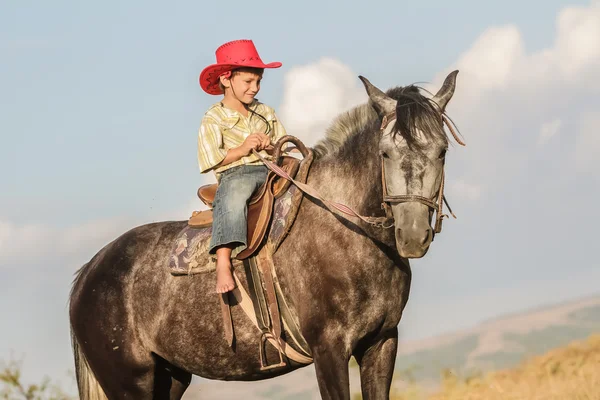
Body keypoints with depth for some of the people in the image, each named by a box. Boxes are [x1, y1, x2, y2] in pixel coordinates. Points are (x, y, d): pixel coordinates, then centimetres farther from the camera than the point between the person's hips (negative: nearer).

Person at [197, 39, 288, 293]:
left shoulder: (265, 113, 20)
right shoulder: (214, 119, 6)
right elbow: (211, 161, -3)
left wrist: (271, 147, -4)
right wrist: (242, 150, -14)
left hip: (271, 170, 5)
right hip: (234, 174, -5)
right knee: (234, 193, -41)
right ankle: (223, 263, -49)